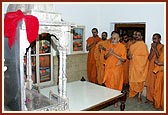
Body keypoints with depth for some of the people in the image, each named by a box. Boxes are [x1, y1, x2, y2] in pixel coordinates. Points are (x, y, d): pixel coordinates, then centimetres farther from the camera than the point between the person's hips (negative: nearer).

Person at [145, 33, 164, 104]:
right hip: (151, 67, 6)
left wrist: (155, 48, -17)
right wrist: (152, 49, -8)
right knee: (150, 83, 10)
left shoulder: (162, 47, -7)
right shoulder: (152, 47, 10)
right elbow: (149, 58, 1)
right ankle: (150, 98, 23)